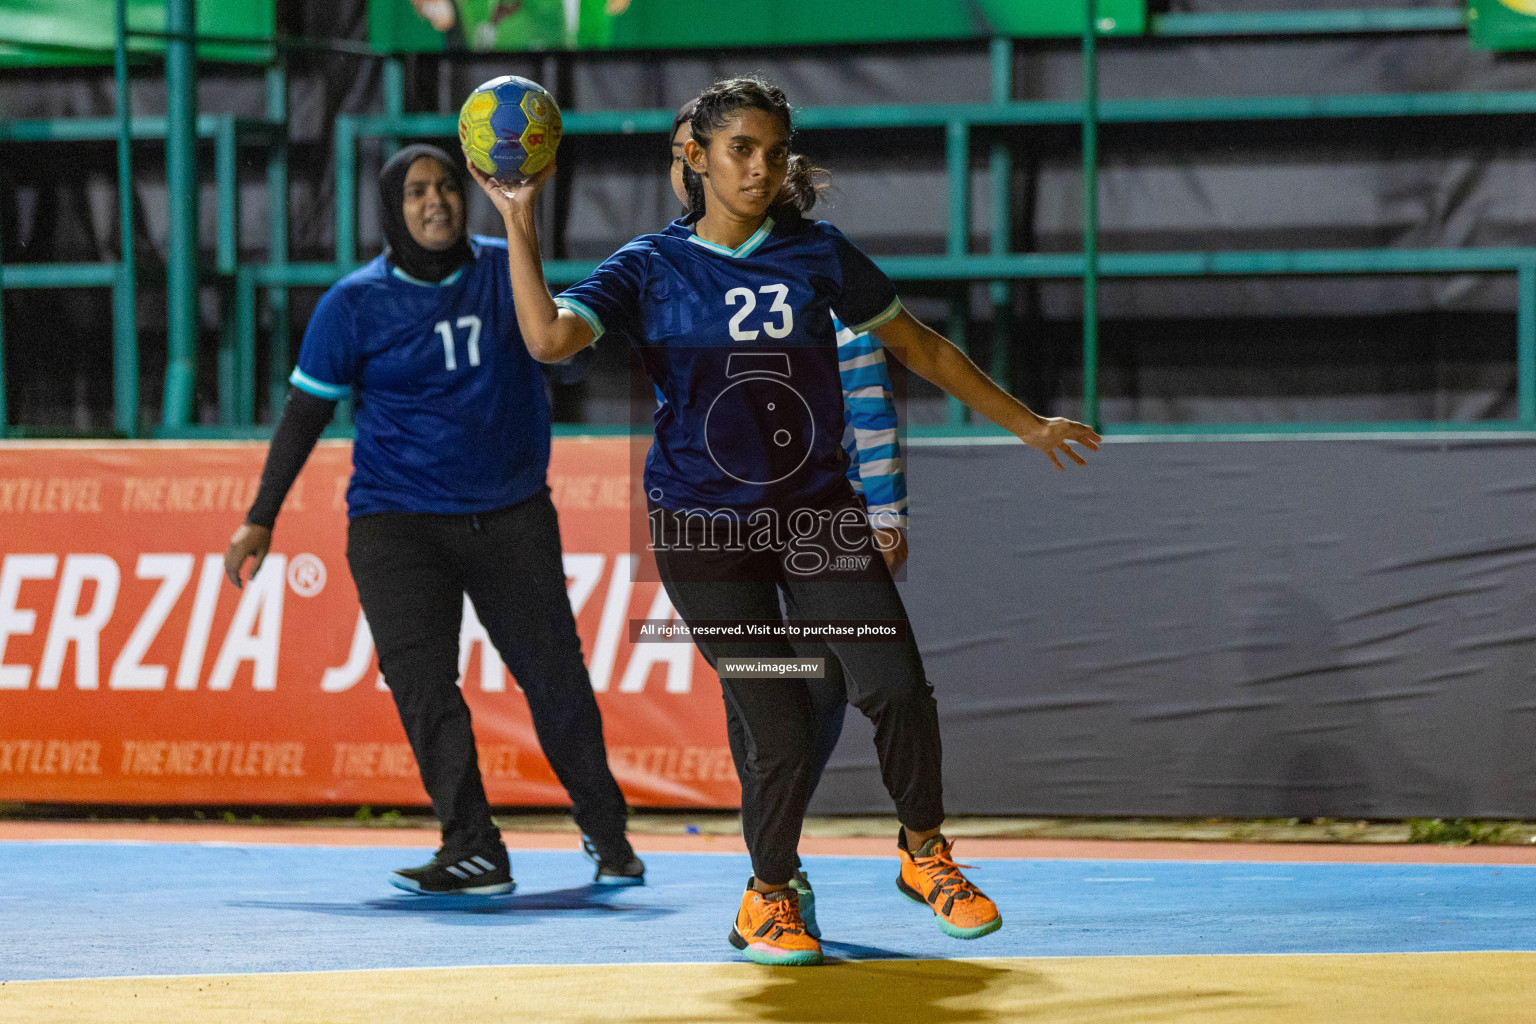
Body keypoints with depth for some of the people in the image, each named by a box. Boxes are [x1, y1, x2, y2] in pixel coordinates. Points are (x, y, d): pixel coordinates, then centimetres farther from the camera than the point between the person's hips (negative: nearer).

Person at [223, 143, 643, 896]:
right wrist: (261, 519, 1)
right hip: (398, 517, -1)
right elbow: (307, 411, 2)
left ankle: (605, 832, 20)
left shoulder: (503, 270, 4)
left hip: (512, 514, 1)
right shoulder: (355, 304, -3)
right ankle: (473, 852, -14)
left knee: (553, 672, 1)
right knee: (419, 677, -15)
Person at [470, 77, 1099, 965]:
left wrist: (1025, 424, 17)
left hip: (818, 509, 2)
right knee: (781, 732, -8)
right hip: (706, 525, -2)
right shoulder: (650, 268, -2)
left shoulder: (818, 253, 4)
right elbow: (550, 337, -18)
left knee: (896, 685, -15)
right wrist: (520, 221, -21)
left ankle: (925, 854, 10)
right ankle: (769, 896, 18)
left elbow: (920, 349, 13)